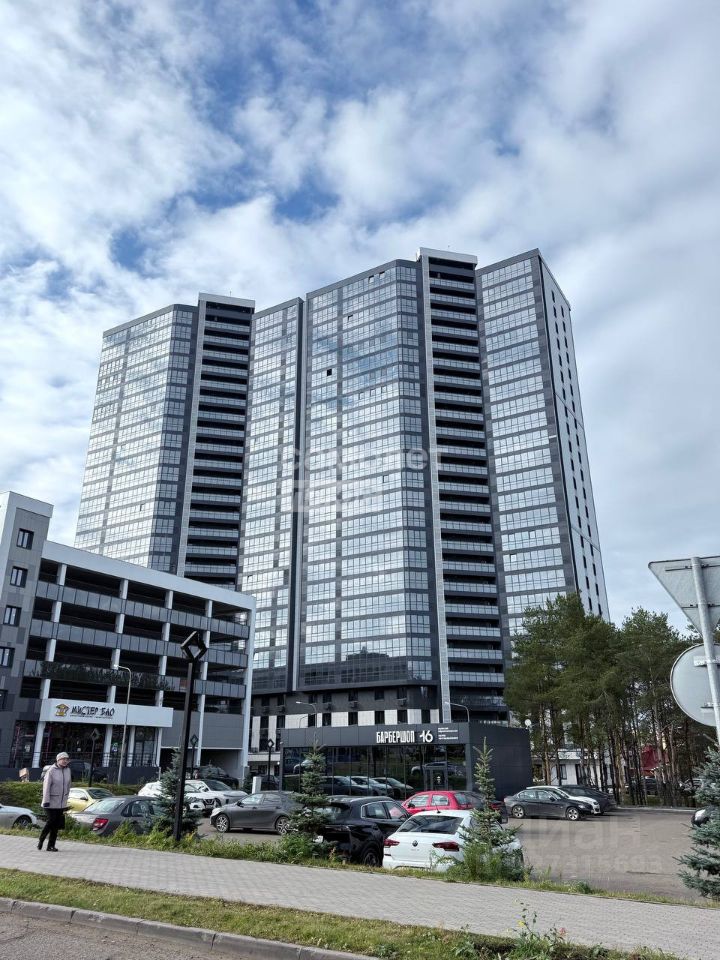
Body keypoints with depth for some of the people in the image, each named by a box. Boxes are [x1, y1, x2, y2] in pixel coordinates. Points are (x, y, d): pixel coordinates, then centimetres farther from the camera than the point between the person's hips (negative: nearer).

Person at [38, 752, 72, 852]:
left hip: (61, 802, 5)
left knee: (57, 824, 4)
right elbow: (46, 786, -14)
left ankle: (51, 845, 11)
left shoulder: (68, 770, 4)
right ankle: (41, 840, 13)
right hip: (52, 802, -5)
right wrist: (46, 801, -17)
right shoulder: (51, 771, -13)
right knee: (51, 821, -8)